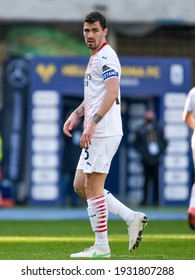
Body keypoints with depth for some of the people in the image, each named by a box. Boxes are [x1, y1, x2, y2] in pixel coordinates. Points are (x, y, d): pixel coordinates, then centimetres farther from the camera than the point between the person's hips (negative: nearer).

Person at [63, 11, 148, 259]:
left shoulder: (106, 56, -11)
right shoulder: (94, 58, 20)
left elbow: (112, 93, -24)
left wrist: (92, 124, -30)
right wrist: (76, 114, 17)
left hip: (104, 133, -10)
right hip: (95, 134, 10)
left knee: (92, 187, -7)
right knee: (80, 186, 10)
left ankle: (101, 247, -2)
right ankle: (132, 218, 10)